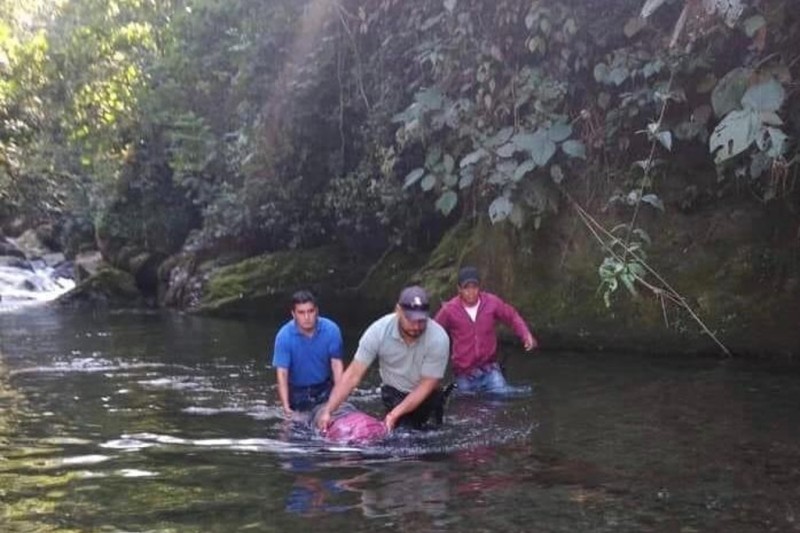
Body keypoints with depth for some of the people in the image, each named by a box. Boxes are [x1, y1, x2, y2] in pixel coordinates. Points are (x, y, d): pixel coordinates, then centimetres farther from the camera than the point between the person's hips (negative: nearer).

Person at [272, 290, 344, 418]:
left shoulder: (331, 329, -19)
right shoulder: (284, 336, -21)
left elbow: (336, 364, -16)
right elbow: (282, 373, -24)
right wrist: (286, 406, -33)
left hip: (324, 388, 1)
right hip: (297, 390, -1)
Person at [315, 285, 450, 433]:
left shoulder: (439, 339, -28)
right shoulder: (378, 331, -25)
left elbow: (426, 386, -22)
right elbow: (353, 375, -22)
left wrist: (395, 415, -32)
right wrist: (327, 411, -30)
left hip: (426, 397, 0)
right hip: (394, 394, 1)